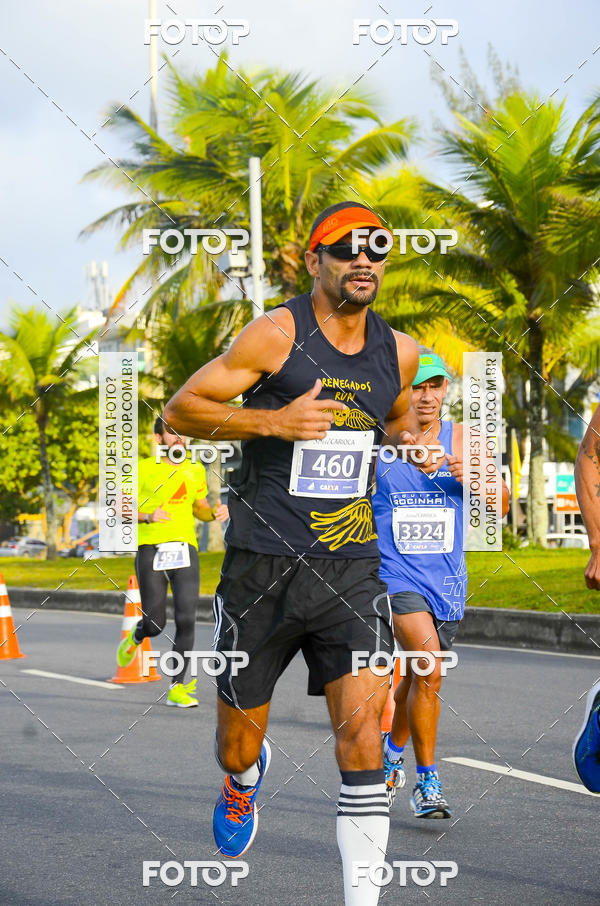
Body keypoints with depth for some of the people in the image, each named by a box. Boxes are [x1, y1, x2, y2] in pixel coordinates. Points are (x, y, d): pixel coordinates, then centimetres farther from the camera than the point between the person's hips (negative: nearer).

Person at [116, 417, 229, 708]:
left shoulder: (195, 471, 14)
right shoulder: (143, 469, 0)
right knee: (156, 624, -2)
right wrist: (148, 516, -17)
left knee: (186, 619, -11)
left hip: (185, 550, 3)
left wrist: (215, 512, 4)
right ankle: (135, 638, 36)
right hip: (151, 550, -3)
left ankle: (177, 688, -2)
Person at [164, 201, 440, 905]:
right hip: (262, 568, -2)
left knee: (363, 734, -14)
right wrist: (273, 421, -20)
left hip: (352, 568, 3)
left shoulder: (399, 353, 8)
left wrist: (404, 438, 6)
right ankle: (244, 778, 47)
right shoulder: (277, 333, -7)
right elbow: (180, 409, -7)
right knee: (237, 745, 10)